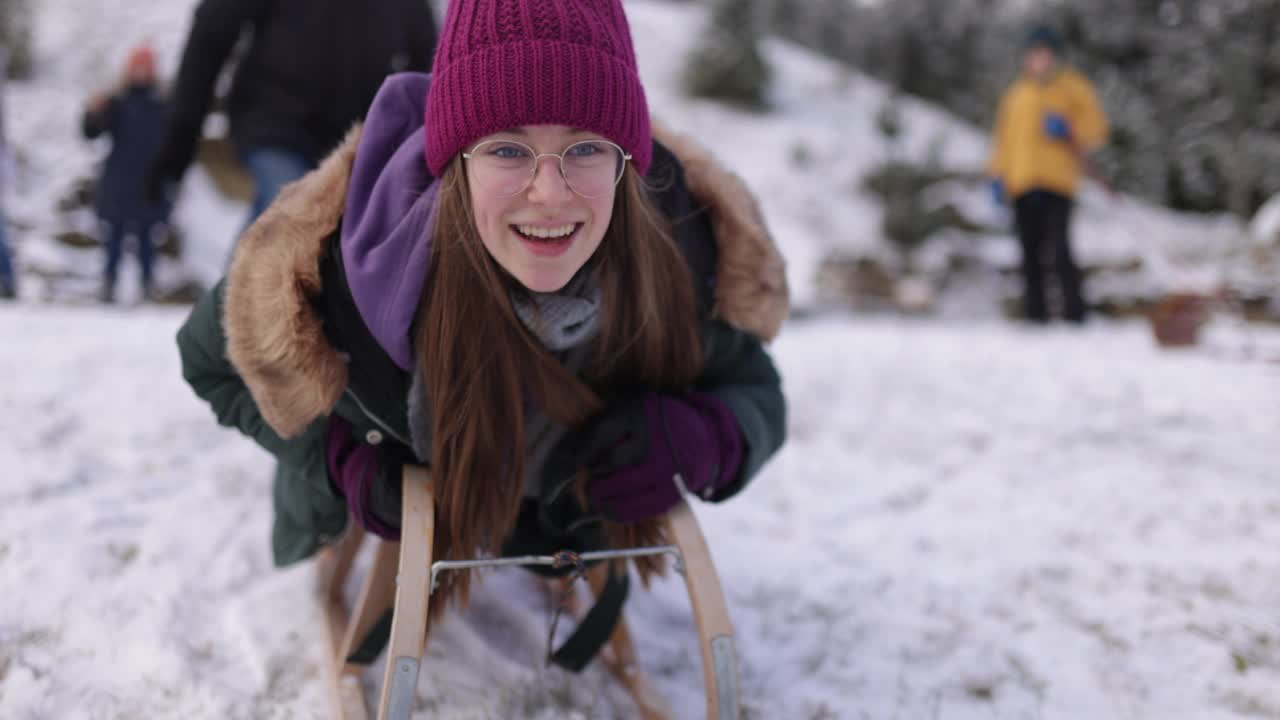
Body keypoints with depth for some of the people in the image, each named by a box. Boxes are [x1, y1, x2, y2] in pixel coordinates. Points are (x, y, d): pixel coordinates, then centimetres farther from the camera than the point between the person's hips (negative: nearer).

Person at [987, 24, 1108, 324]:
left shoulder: (1073, 87, 6)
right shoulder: (1016, 92, 16)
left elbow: (1096, 128, 5)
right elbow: (1003, 134, 18)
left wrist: (1070, 132, -13)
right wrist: (998, 174, 9)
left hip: (1057, 183, -4)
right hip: (1021, 183, 4)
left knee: (1059, 248, -15)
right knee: (1030, 252, 5)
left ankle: (1075, 313, -8)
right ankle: (1035, 313, 11)